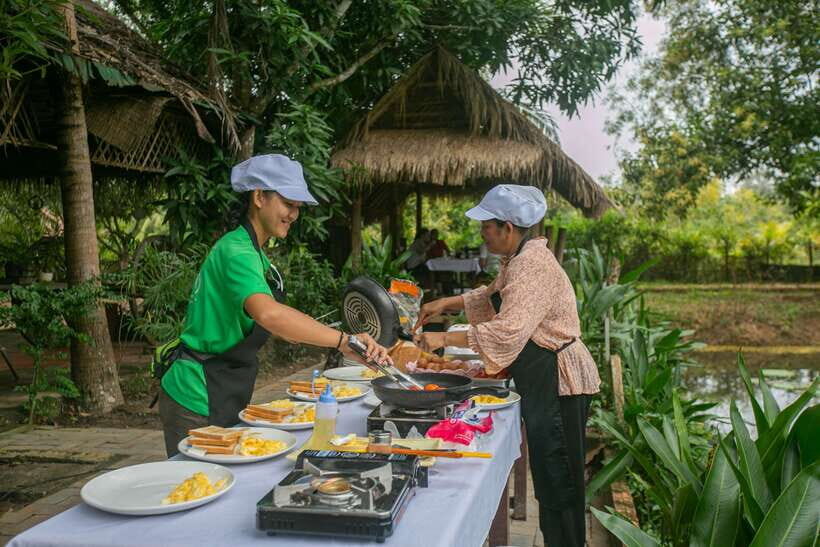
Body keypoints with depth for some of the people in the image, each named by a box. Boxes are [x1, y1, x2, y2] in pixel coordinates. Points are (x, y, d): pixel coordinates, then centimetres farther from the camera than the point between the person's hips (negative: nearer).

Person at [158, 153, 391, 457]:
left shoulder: (252, 251, 12)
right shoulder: (237, 252, -21)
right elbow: (268, 313, -40)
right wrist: (343, 341, -45)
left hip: (223, 397, 10)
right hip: (198, 404, -10)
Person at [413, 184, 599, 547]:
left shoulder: (533, 267, -23)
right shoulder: (518, 260, 10)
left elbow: (507, 331, -31)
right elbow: (494, 297, 25)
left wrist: (445, 338, -25)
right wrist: (446, 303, 13)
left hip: (558, 382, -10)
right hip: (542, 379, 10)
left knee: (557, 480, 0)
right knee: (549, 477, 18)